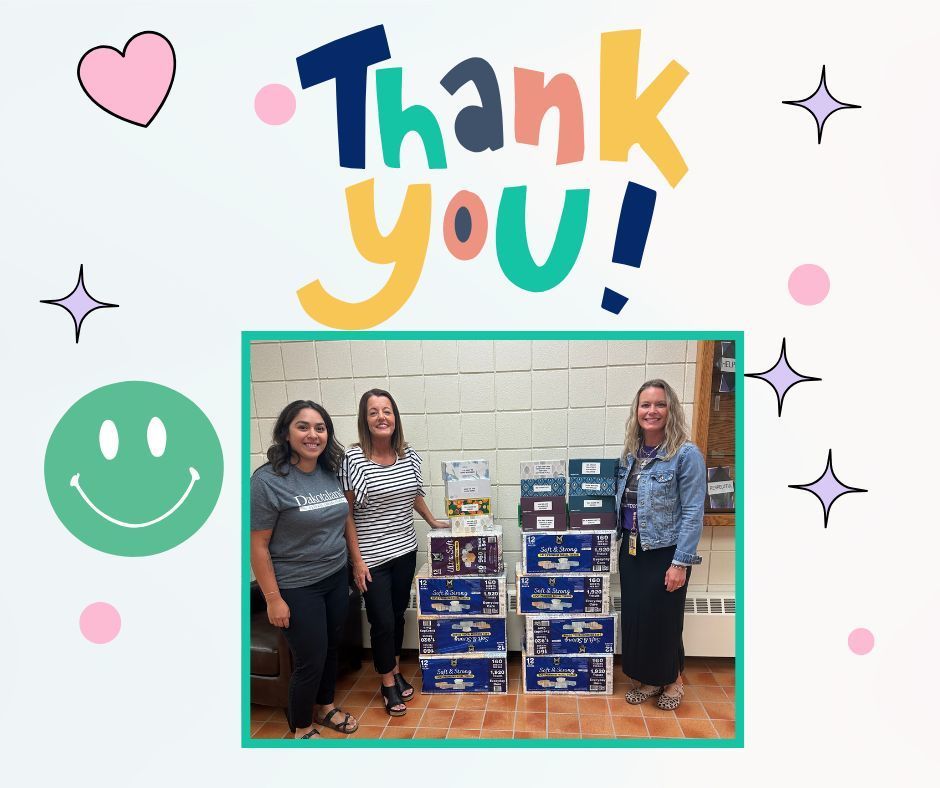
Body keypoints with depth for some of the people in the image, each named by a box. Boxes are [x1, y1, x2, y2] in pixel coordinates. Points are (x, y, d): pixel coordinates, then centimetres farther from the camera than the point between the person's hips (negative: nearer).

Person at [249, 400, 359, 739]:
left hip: (336, 578, 6)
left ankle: (325, 707, 45)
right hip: (297, 588, -6)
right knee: (310, 660, 5)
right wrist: (273, 598, -16)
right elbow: (258, 545, -17)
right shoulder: (268, 481, -20)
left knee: (331, 648, 20)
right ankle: (301, 729, 30)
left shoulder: (330, 473, -1)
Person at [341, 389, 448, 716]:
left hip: (404, 550, 5)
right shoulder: (353, 458, -17)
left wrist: (433, 521, 20)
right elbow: (346, 513, -13)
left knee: (398, 614, 18)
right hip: (372, 557, -5)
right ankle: (388, 683, 25)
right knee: (383, 621, 3)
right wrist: (357, 559, -13)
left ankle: (396, 671, 38)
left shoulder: (409, 455, -2)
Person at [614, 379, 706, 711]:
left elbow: (693, 513, -15)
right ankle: (647, 679, 32)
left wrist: (681, 563, -17)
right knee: (634, 616, 12)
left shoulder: (686, 454, -14)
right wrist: (621, 540, 8)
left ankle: (672, 680, 31)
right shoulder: (631, 453, 5)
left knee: (664, 619, 7)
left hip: (665, 553, -6)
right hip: (631, 549, 6)